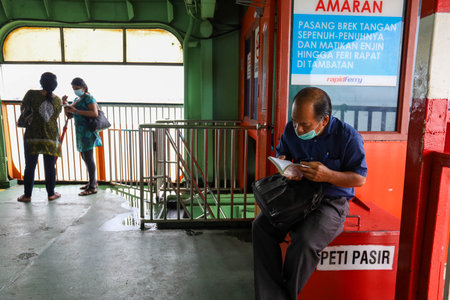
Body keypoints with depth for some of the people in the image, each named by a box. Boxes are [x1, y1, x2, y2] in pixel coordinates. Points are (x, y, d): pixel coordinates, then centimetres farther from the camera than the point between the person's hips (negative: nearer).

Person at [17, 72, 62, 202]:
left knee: (30, 166, 8)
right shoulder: (57, 100, 2)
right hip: (51, 137, 1)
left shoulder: (32, 94, -5)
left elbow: (22, 108, 8)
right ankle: (51, 194, 16)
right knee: (50, 167, 9)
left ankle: (27, 195, 15)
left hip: (32, 136, -1)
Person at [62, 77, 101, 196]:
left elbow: (95, 113, -22)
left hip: (87, 131, -9)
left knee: (88, 157, -10)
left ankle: (92, 187, -8)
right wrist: (65, 104, 3)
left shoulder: (88, 98, -8)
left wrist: (76, 111, -24)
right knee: (85, 157, 14)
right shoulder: (77, 99, 19)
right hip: (81, 132, 9)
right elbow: (69, 113, 21)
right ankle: (93, 182, 25)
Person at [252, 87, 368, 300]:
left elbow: (360, 178, -8)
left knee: (305, 242, -31)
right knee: (261, 226, -19)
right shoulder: (291, 129, 1)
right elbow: (281, 152, 19)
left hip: (331, 202, -5)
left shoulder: (348, 136, -13)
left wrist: (328, 175, -24)